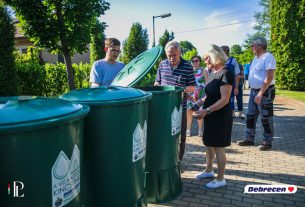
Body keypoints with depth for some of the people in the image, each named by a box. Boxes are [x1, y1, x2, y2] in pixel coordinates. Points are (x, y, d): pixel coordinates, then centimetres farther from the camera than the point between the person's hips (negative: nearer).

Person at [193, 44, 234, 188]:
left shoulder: (225, 74, -18)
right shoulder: (213, 73, 8)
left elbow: (224, 99, -22)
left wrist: (206, 110, -23)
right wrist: (199, 103, 2)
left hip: (220, 117, -8)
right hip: (211, 117, 8)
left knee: (218, 147, 4)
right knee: (208, 144, 19)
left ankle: (221, 179, 20)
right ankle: (209, 171, 38)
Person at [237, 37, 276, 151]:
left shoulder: (268, 57, -14)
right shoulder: (256, 58, 13)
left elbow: (270, 77, -21)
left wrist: (260, 93, -25)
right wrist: (254, 91, 12)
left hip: (265, 92, -9)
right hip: (254, 91, 9)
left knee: (266, 118, 1)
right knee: (250, 116, 12)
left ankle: (267, 142, 14)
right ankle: (249, 139, 22)